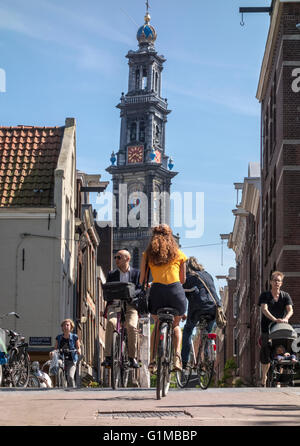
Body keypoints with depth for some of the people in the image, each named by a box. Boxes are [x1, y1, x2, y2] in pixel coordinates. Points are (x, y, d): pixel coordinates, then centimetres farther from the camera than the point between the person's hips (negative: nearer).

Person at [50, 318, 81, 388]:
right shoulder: (59, 337, 9)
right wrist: (52, 352, -12)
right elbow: (56, 348, 9)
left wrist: (78, 351, -15)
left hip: (71, 361, -3)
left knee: (70, 377, -24)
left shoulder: (74, 337, 3)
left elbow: (78, 348, 8)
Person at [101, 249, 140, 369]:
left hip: (130, 305, -1)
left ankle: (132, 358, -14)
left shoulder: (136, 273, 11)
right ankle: (108, 357, -28)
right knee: (111, 323, -30)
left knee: (132, 326, -29)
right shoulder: (111, 274, 17)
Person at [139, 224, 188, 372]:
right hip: (176, 290, 0)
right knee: (175, 325, 21)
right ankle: (177, 354, -2)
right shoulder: (179, 254, 14)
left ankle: (152, 360, 9)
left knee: (158, 326, 21)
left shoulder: (148, 254, 13)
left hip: (157, 289, 0)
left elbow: (142, 279, 10)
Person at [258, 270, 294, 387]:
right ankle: (264, 378, 13)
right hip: (267, 328, -1)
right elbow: (264, 309, -12)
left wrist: (285, 318, -28)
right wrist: (275, 319, -30)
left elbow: (290, 310, -5)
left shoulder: (286, 296, 9)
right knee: (266, 354, -4)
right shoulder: (264, 295, 4)